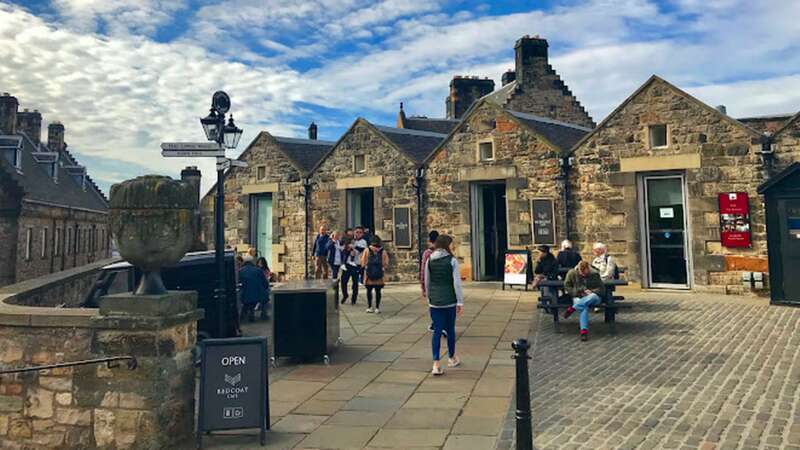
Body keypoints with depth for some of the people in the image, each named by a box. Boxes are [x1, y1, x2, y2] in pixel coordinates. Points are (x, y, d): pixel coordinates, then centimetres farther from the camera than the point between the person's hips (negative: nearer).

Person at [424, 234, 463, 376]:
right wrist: (460, 302, -6)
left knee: (437, 331, 4)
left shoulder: (429, 261, 3)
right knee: (450, 329, 14)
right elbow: (457, 282, -11)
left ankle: (436, 364, -5)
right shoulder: (452, 260, -9)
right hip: (450, 301, -2)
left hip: (434, 301, 3)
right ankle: (452, 358, 32)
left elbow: (427, 282, 8)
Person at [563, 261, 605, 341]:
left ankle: (573, 308, -39)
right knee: (584, 307, -38)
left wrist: (591, 291, -16)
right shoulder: (572, 273, 2)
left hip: (592, 296, 1)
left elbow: (602, 289, 3)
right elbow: (567, 286, 6)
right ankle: (584, 331, -46)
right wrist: (577, 292, -10)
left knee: (593, 296, -40)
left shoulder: (594, 274, 1)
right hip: (578, 298, -1)